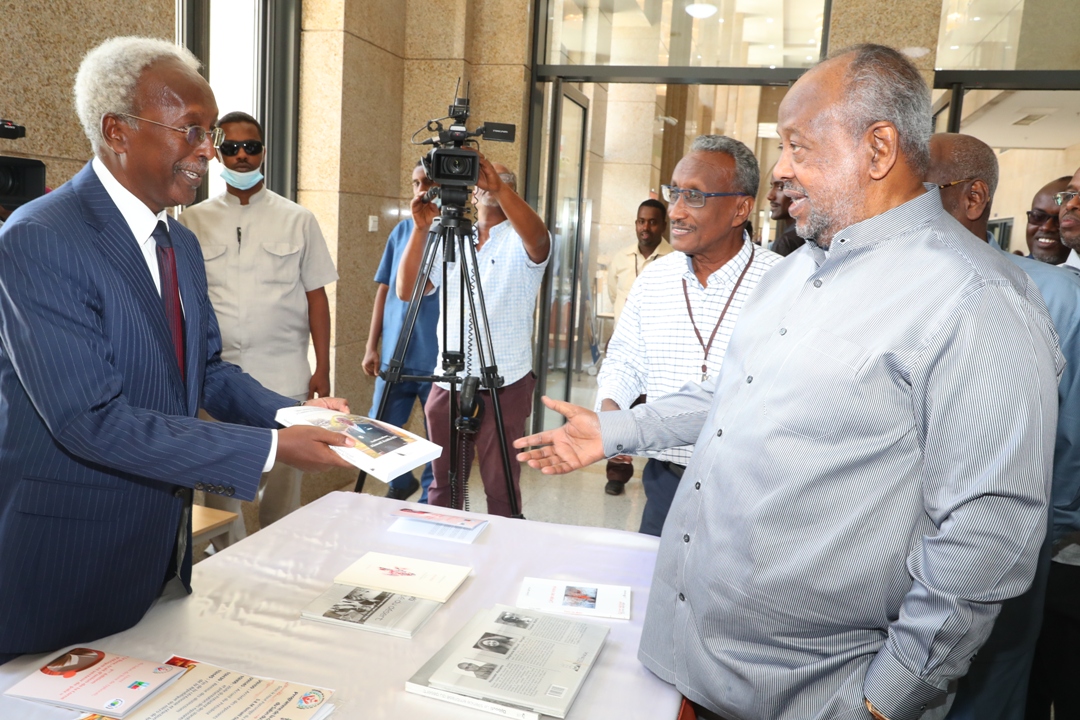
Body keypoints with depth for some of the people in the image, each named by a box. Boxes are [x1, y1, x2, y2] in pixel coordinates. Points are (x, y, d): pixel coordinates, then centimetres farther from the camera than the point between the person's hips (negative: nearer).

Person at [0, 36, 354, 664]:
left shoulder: (181, 243, 6)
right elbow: (92, 420, -26)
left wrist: (296, 416, -6)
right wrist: (272, 448, -27)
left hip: (164, 543, 8)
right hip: (68, 562, -8)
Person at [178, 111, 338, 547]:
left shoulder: (297, 219, 6)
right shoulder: (193, 221, 8)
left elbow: (316, 295, 5)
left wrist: (322, 369, 1)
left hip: (283, 373, -1)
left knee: (282, 479, 2)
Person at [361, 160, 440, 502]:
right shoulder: (403, 229, 9)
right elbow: (385, 289, 12)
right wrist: (371, 345, 9)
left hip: (440, 358, -4)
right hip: (394, 355, 4)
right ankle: (401, 482, 35)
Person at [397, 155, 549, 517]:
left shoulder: (521, 242, 1)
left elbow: (538, 236, -25)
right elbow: (406, 290, 3)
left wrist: (499, 187, -38)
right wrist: (421, 228, -8)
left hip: (504, 385, -4)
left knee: (501, 488, 3)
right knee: (443, 484, 13)